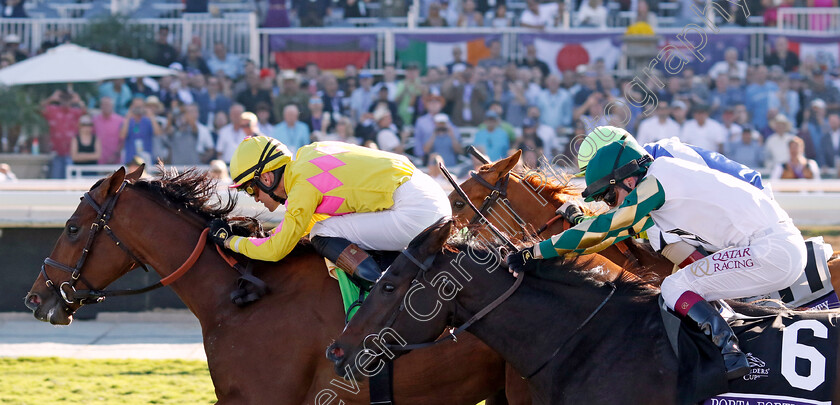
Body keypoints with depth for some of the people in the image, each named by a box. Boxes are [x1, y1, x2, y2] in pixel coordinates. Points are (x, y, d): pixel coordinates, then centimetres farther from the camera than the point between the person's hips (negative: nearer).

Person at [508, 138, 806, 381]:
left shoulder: (656, 182, -9)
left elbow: (604, 228, -7)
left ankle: (730, 352, -22)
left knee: (675, 289, -8)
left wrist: (536, 252, -3)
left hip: (771, 250, -10)